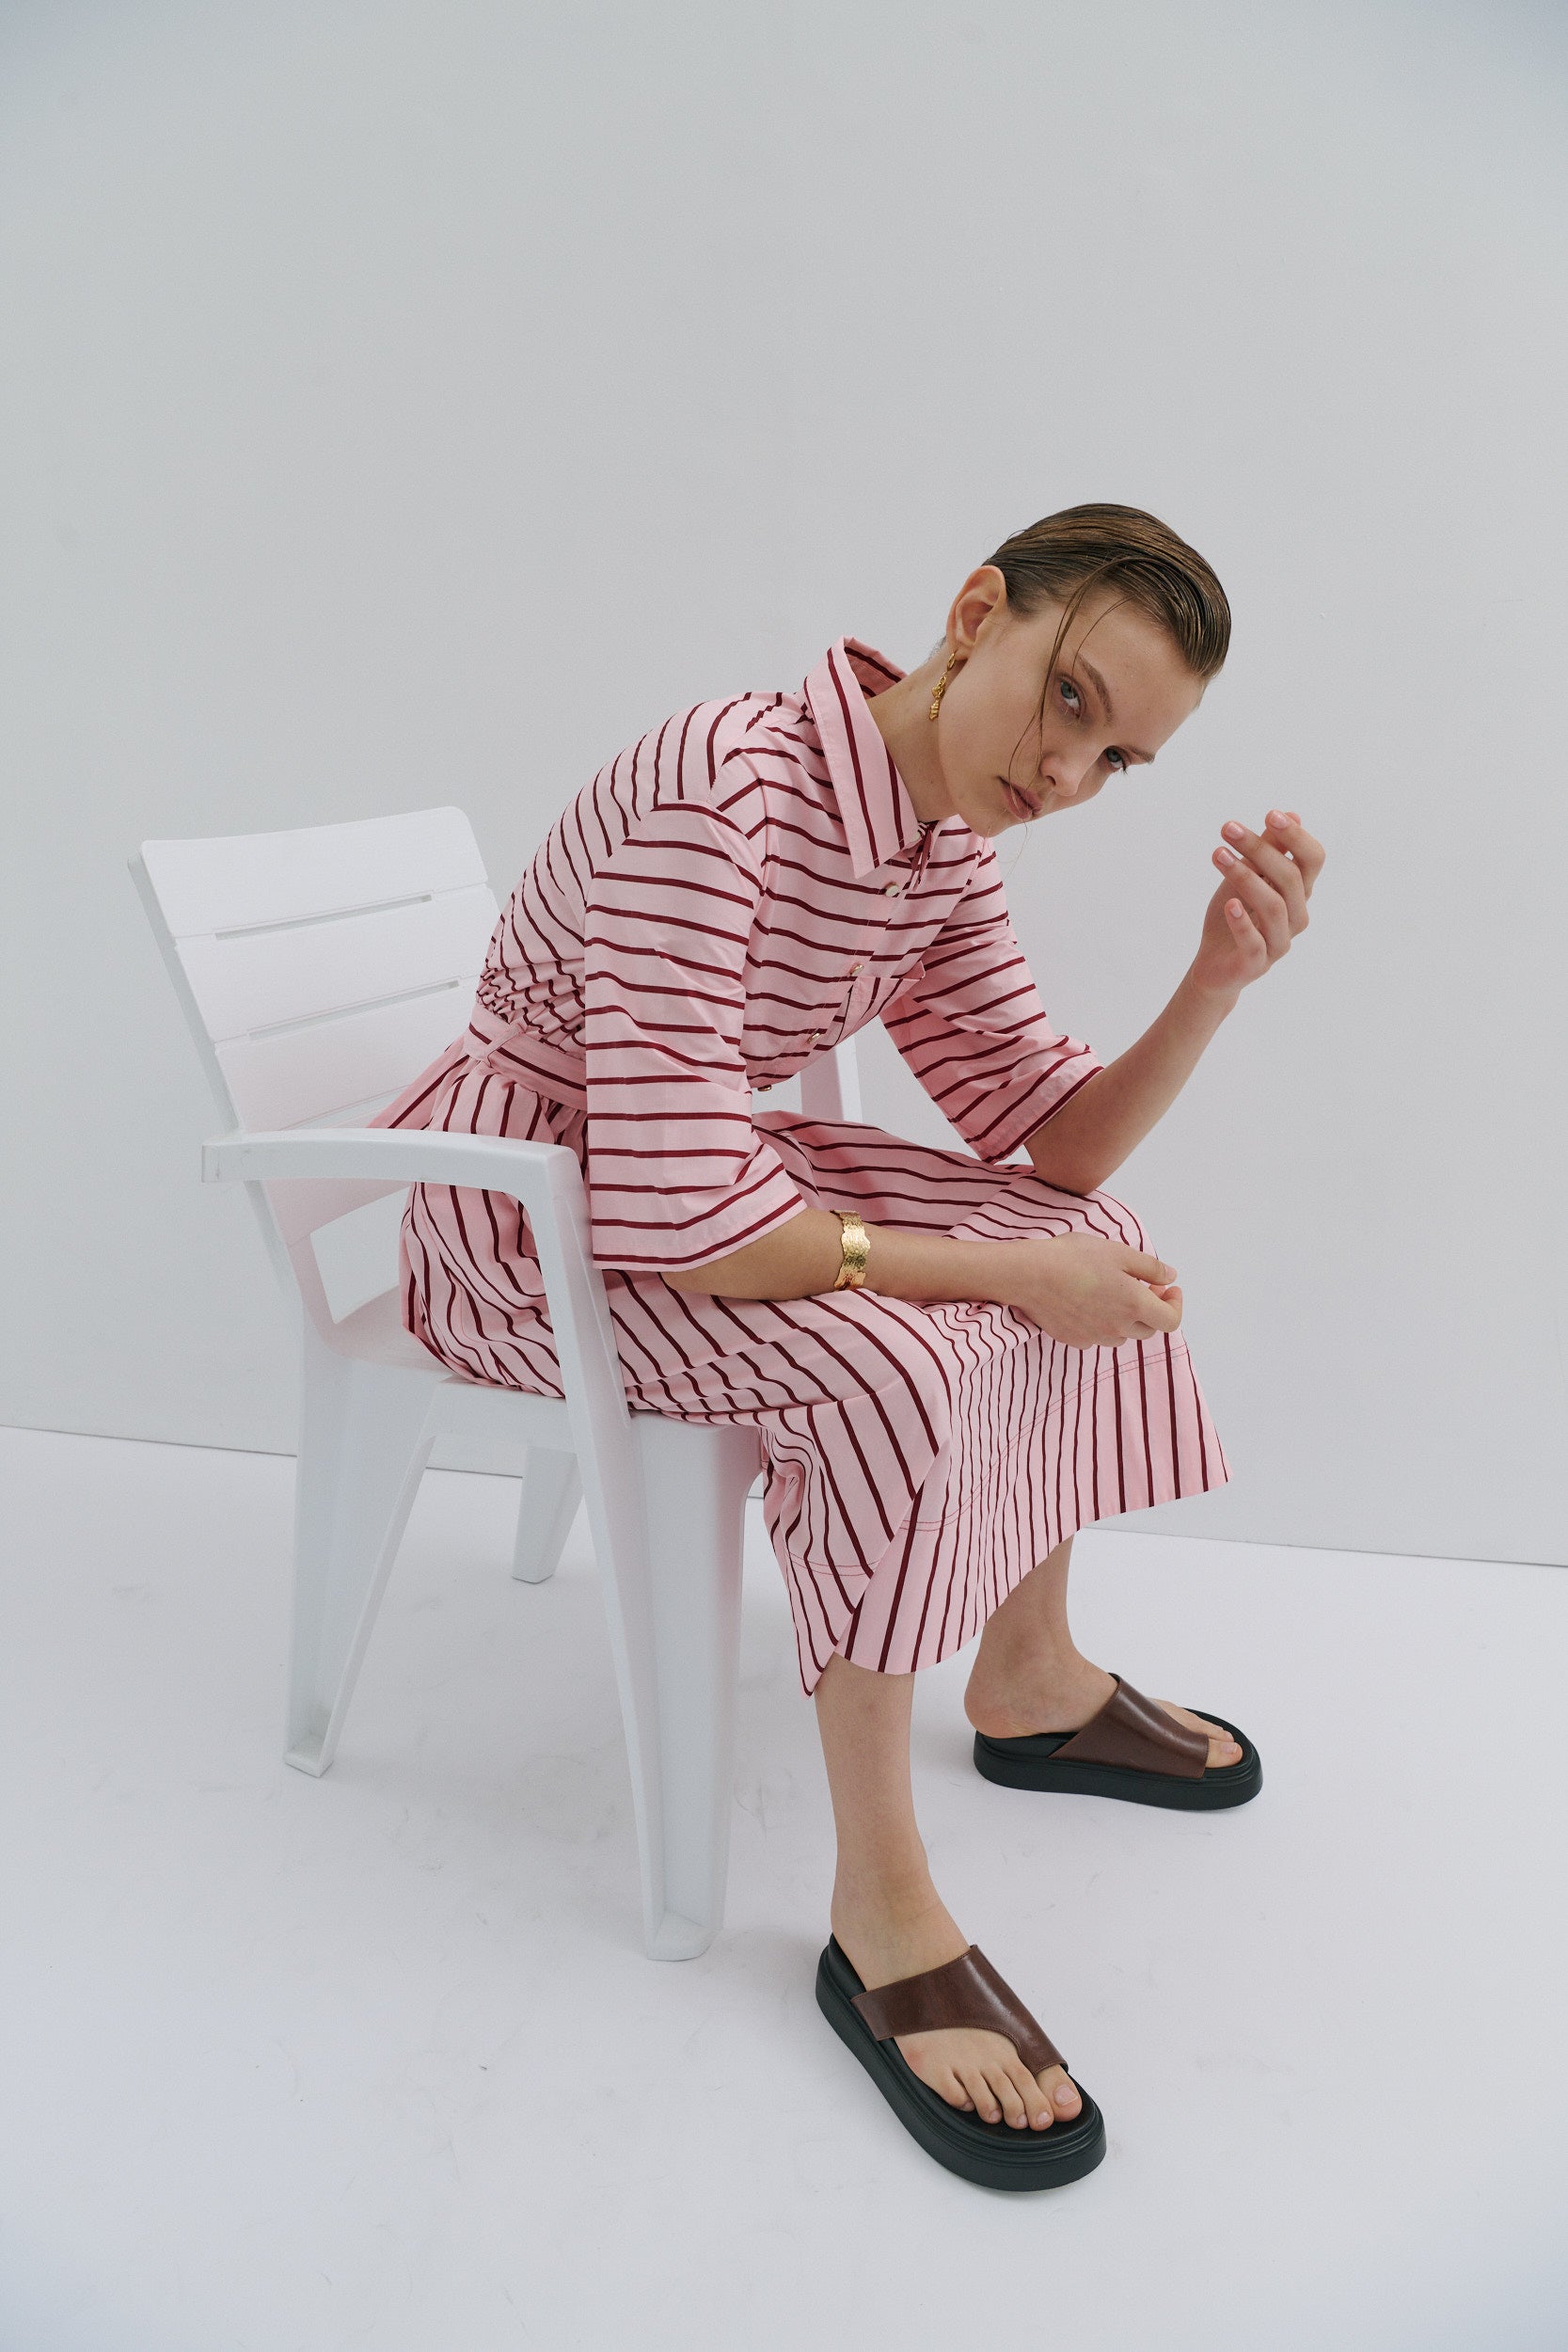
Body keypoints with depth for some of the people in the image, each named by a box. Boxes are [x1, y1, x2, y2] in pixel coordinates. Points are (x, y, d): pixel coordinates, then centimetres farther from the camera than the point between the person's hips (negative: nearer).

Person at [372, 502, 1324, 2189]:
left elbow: (1050, 1147, -1)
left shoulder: (945, 850, -2)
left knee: (1089, 1245, 2)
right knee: (892, 1359, -30)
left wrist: (1220, 979, -16)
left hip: (683, 1168, 8)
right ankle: (882, 1915, -13)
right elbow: (678, 1215, -34)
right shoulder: (724, 792, -28)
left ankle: (1029, 1681, 18)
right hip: (516, 1211, -8)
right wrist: (999, 1271, -26)